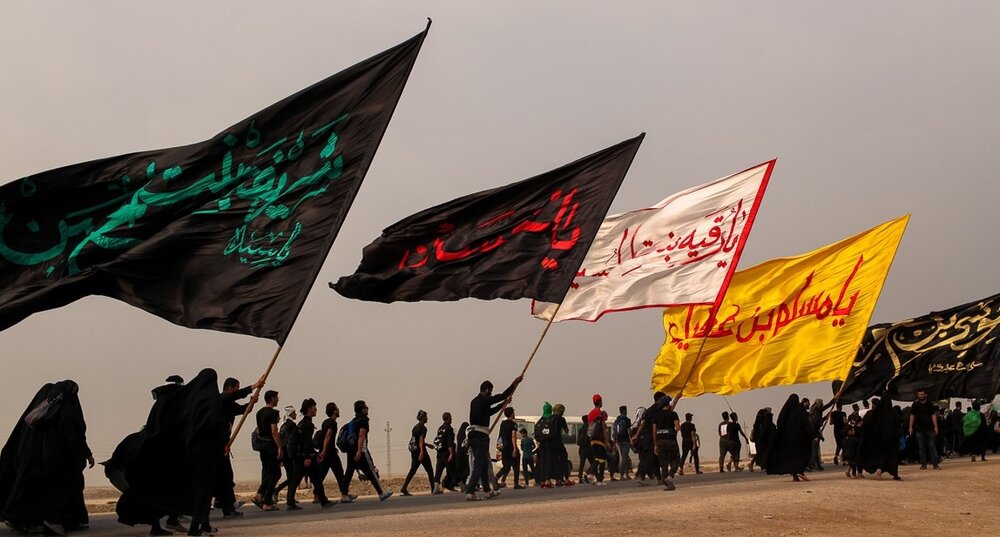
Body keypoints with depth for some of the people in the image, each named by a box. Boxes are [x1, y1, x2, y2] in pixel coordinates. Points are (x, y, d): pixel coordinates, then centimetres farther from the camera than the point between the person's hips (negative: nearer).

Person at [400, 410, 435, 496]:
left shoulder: (415, 427, 16)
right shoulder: (423, 428, -10)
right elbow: (421, 440, -21)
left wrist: (427, 445, 34)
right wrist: (422, 452, -26)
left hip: (414, 452, 8)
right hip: (420, 451, -8)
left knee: (412, 470, 6)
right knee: (429, 470, 4)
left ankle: (403, 489, -4)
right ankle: (434, 489, 7)